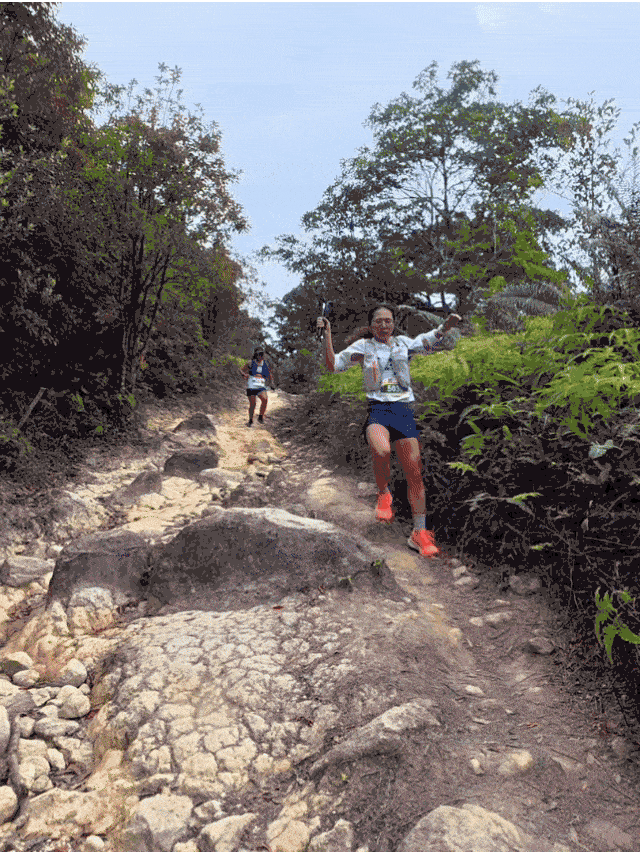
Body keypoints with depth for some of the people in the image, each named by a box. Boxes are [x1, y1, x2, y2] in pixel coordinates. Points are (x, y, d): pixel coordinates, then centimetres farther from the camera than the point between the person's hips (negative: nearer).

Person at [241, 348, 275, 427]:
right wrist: (244, 374, -10)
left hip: (261, 387, 1)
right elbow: (241, 370, 12)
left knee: (265, 399, -26)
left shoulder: (265, 365, 9)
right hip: (251, 387, -1)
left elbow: (269, 376, 18)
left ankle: (261, 417, -9)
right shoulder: (251, 363, 3)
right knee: (252, 404, 1)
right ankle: (250, 420, 25)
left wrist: (272, 384, 3)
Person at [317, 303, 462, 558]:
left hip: (403, 409, 3)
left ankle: (420, 533, 9)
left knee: (414, 472, -3)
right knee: (381, 452, -35)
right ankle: (384, 494, -3)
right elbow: (333, 365, 4)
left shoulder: (403, 343, 16)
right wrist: (327, 334, -6)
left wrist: (446, 326, 10)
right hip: (377, 409, -3)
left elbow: (431, 344, 27)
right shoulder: (363, 346, 9)